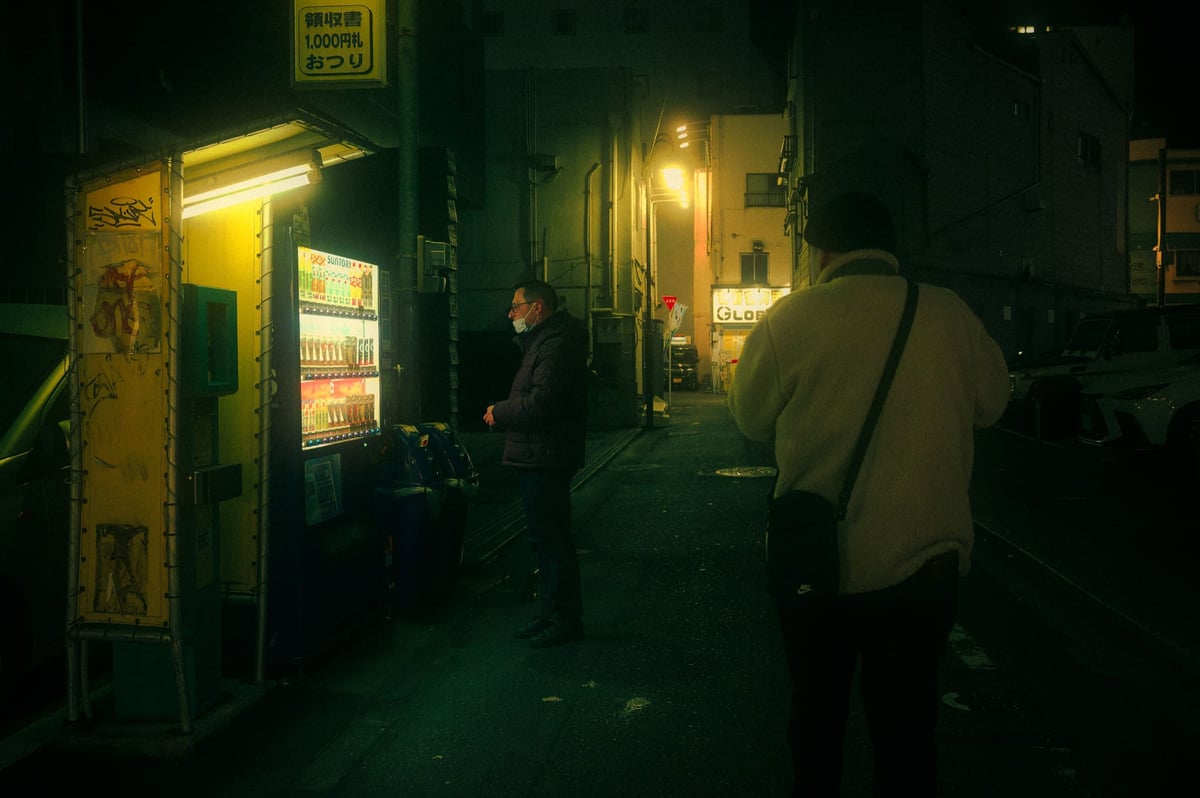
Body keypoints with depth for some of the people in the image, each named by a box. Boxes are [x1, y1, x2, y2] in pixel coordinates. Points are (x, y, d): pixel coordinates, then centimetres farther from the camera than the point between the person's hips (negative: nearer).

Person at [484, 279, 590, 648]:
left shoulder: (556, 347, -17)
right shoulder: (541, 342, 19)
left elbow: (542, 402, -27)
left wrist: (498, 412, -13)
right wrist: (503, 414, 3)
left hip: (546, 460, -11)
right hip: (537, 458, 11)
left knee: (552, 540, -4)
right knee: (545, 538, 16)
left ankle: (566, 619, 5)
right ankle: (549, 613, 26)